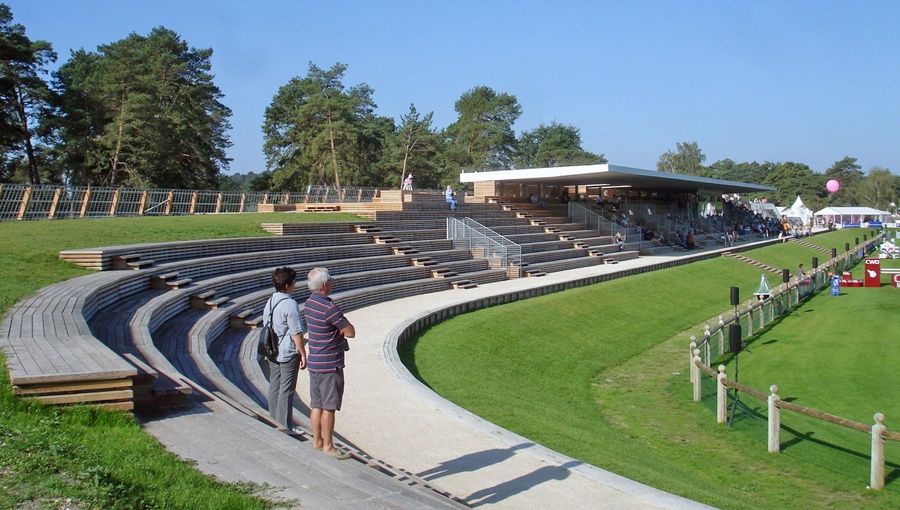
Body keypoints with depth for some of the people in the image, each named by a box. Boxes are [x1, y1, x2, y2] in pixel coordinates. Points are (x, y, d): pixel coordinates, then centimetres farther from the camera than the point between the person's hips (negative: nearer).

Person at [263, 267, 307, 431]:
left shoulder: (270, 302, 5)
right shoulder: (290, 304, -19)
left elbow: (266, 328, 13)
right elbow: (296, 334, -19)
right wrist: (303, 355, -12)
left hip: (272, 353, 8)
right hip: (288, 354, -8)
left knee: (274, 387, 16)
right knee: (286, 390, 0)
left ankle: (274, 422, 27)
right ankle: (285, 426, 7)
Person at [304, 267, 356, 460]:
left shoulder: (310, 303, 7)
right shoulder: (329, 308, -22)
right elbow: (351, 332, -16)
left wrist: (339, 328, -5)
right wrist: (341, 328, 1)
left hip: (315, 363, 9)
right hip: (329, 365, -9)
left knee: (316, 404, 14)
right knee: (329, 406, 0)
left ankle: (317, 441, 23)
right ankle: (328, 446, 7)